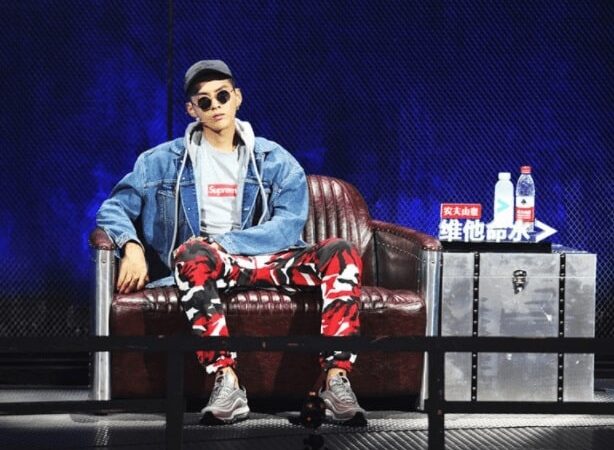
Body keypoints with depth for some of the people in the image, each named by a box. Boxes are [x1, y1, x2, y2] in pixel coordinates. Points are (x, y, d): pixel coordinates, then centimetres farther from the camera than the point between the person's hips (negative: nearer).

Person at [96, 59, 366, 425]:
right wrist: (131, 245, -15)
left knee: (342, 253, -25)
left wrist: (222, 243, -16)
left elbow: (289, 227, -2)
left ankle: (336, 380, -38)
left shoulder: (275, 161, 12)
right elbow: (114, 209, 9)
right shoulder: (165, 161, 13)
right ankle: (227, 382, -49)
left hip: (267, 262, 2)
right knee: (192, 252, -38)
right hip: (208, 266, -1)